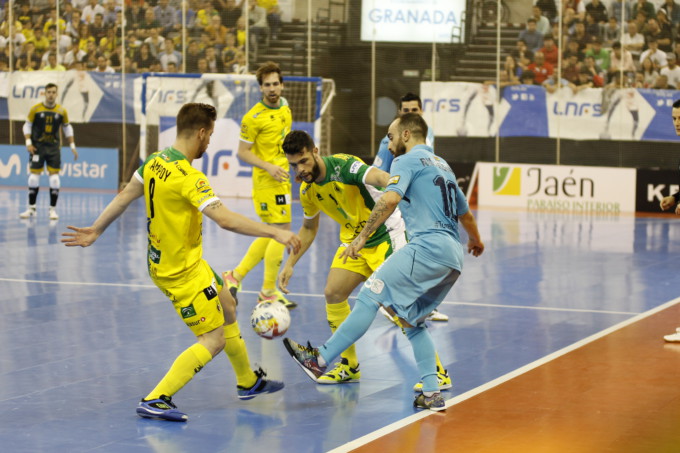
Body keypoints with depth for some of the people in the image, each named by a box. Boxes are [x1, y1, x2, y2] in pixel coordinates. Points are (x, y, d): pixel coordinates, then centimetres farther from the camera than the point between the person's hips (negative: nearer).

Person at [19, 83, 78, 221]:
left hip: (54, 147, 1)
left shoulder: (62, 111, 0)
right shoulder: (35, 109, -4)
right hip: (38, 146, -1)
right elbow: (27, 126, 3)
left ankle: (53, 209, 3)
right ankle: (31, 208, 8)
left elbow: (67, 128, 12)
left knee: (54, 178, -5)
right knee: (34, 177, -2)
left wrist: (72, 146, 8)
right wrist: (28, 143, -9)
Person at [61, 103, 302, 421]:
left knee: (227, 306, 25)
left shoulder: (155, 162, 0)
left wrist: (95, 231, 22)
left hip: (164, 261, 10)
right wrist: (275, 233, -32)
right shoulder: (188, 177, -26)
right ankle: (156, 401, -8)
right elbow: (226, 219, -35)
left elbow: (124, 197, 11)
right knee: (214, 340, -5)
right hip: (181, 272, -10)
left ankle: (248, 381, 41)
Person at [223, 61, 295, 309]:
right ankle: (268, 291, 0)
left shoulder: (284, 106, 8)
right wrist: (268, 167, -23)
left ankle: (236, 275, 23)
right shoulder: (253, 117, -15)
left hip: (282, 179, 9)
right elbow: (242, 152, -13)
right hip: (267, 182, -8)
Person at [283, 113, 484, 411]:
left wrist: (362, 237, -20)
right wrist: (476, 241, 58)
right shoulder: (442, 165, 28)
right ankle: (432, 394, 6)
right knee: (412, 321, 16)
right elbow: (465, 214, 39)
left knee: (370, 295, -8)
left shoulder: (408, 160, 2)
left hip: (428, 245, -9)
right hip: (453, 256, 9)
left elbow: (390, 199, -17)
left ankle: (320, 360, -10)